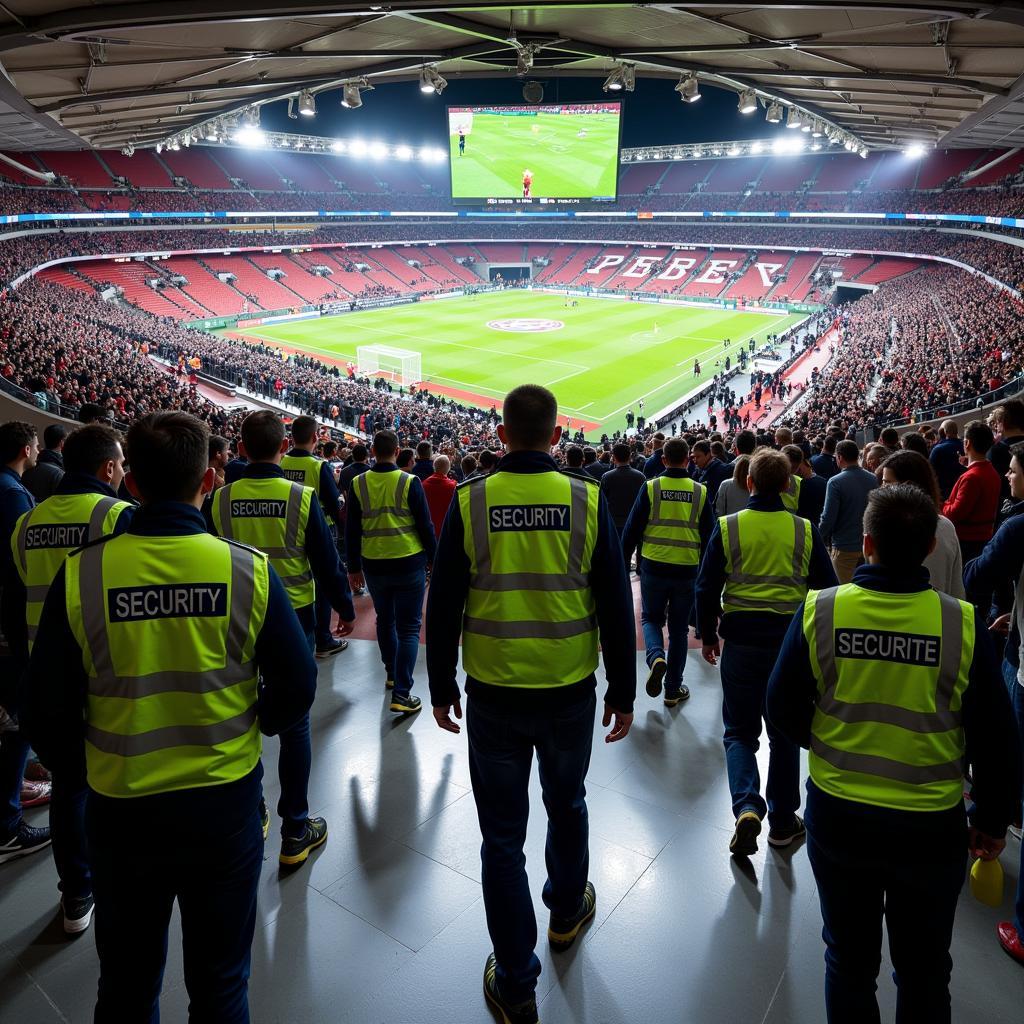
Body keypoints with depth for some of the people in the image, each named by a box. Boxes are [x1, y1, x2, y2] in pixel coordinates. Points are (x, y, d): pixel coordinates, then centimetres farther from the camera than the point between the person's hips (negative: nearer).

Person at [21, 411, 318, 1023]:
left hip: (120, 809, 1)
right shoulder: (249, 571, -16)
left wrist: (85, 772, 13)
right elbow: (297, 687, -9)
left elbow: (47, 712, -6)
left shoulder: (81, 576, -14)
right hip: (225, 805, 0)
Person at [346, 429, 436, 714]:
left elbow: (351, 531, 3)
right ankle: (401, 694, -5)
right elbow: (425, 526, -7)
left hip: (374, 566, 3)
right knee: (408, 627, 2)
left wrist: (354, 567, 12)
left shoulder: (358, 484, -2)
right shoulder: (410, 482, -10)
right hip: (409, 564, -3)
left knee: (385, 620, 23)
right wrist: (433, 560, 5)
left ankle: (392, 674, 38)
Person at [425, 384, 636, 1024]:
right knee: (567, 804, 27)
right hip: (570, 690, 2)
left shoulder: (471, 503, -9)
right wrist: (623, 692, 6)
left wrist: (442, 688, 8)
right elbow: (616, 605, -5)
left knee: (503, 834, 12)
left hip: (493, 694, -1)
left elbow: (443, 606, -4)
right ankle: (567, 910, 51)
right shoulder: (588, 501, -8)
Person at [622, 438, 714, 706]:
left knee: (651, 618, 18)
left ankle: (656, 657, -11)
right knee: (679, 629, 13)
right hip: (687, 572, 1)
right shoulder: (701, 492, -2)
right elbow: (708, 536, 3)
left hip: (653, 568, -1)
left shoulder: (650, 488, -6)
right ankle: (673, 689, 20)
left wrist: (623, 564, 5)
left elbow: (632, 530, -5)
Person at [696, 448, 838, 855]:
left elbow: (706, 588, -3)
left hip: (742, 641, -1)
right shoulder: (805, 530, -3)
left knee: (740, 731, 12)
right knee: (785, 733, 15)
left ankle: (747, 807, -8)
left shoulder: (727, 527, -6)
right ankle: (782, 821, 24)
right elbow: (827, 588, 3)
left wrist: (708, 635, 10)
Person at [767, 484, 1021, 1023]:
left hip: (837, 816, 0)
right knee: (923, 971, 23)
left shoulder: (818, 610, -17)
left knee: (848, 959, 23)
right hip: (933, 826, 0)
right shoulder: (963, 623, -17)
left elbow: (783, 710, -8)